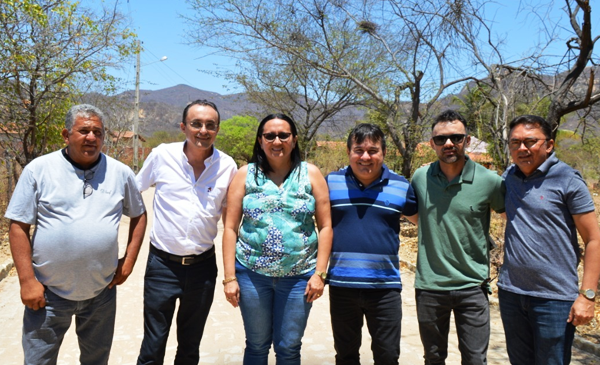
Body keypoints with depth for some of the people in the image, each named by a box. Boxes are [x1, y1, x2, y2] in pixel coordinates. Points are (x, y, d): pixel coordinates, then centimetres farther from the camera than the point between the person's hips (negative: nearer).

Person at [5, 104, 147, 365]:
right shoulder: (38, 169, -8)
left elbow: (138, 215, 9)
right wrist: (27, 280, -10)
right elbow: (18, 226, -6)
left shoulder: (121, 173, -1)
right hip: (48, 293, -2)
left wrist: (128, 261, 2)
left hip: (102, 292, 2)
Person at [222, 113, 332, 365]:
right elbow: (230, 228, 0)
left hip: (298, 276, 0)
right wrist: (230, 277, -4)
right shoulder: (246, 174, 1)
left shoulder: (311, 174, 0)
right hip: (252, 274, 1)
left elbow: (325, 226, 0)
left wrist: (319, 273, -6)